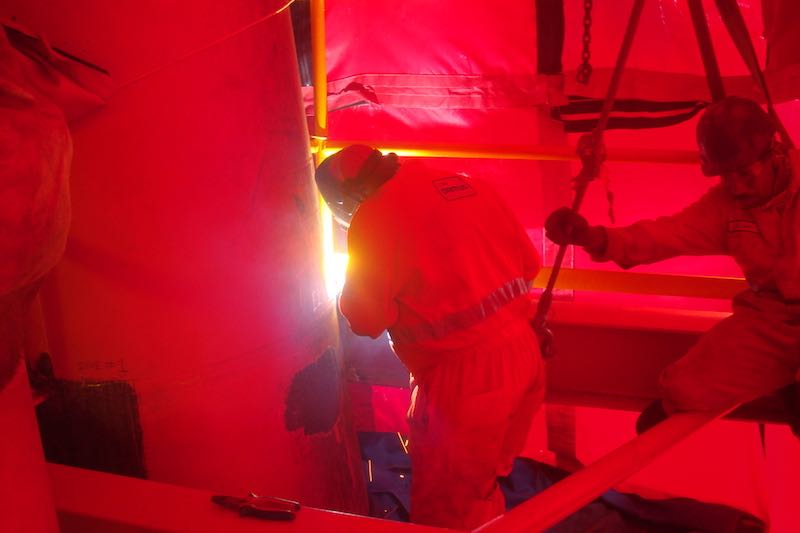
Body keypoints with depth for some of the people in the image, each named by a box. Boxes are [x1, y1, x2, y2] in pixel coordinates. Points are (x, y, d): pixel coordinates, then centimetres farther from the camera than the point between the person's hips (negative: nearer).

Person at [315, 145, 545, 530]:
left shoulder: (377, 215, -11)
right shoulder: (469, 185, 8)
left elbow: (365, 319, -8)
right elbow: (528, 263, 13)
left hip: (464, 376, -7)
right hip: (523, 353, 8)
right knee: (482, 490, 25)